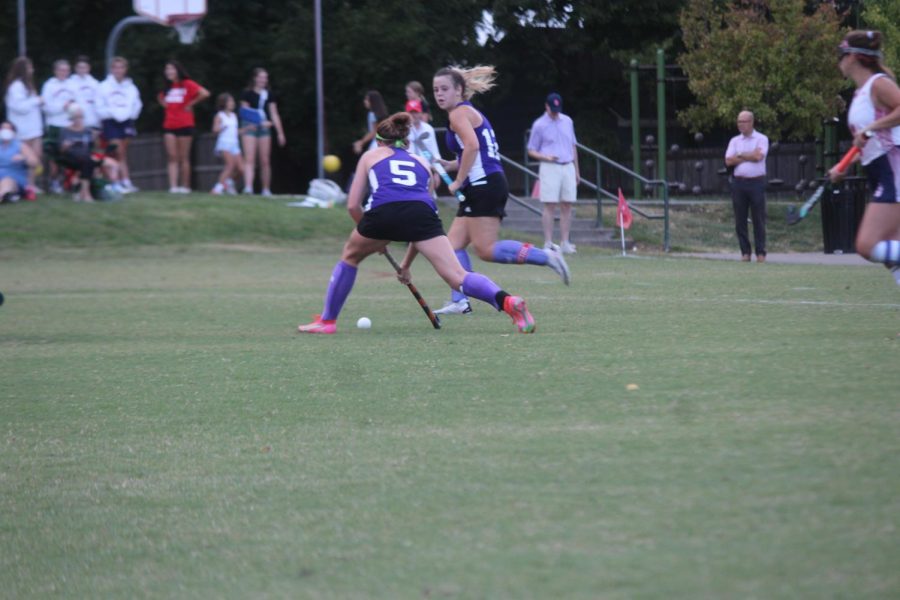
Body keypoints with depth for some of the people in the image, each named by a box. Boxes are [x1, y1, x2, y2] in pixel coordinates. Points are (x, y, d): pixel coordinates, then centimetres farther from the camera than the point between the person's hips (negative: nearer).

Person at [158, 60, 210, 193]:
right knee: (172, 156, -4)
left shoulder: (187, 84, -7)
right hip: (169, 126, 5)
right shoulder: (168, 87, 13)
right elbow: (161, 97, 34)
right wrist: (164, 103, 13)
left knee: (184, 157, 1)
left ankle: (185, 186, 8)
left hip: (185, 125, -5)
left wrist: (191, 103, -12)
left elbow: (205, 93, -19)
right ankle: (173, 186, -10)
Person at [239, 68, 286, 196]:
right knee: (249, 159, -14)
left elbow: (274, 114, 11)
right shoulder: (247, 94, 0)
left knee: (265, 161, 5)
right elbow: (244, 112, -2)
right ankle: (248, 187, -25)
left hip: (264, 128, 4)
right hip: (250, 127, -4)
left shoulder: (269, 95, 10)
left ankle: (266, 189, 14)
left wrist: (280, 132, 7)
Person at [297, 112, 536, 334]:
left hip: (382, 213, -1)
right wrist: (406, 264, 45)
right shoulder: (421, 162, 35)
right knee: (457, 277, -6)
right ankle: (507, 301, -29)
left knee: (350, 257, 29)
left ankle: (326, 321, 31)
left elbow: (353, 205, 24)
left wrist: (373, 236, 40)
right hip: (422, 212, 1)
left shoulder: (371, 156, 30)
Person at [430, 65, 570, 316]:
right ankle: (459, 301, -2)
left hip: (484, 186, -10)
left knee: (486, 249, -13)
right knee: (453, 244, 4)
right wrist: (451, 165, 13)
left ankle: (546, 256, -12)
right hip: (479, 189, 10)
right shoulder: (470, 112, 23)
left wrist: (458, 181, -17)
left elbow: (472, 145, -24)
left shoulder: (459, 112, -7)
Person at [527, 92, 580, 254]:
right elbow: (531, 151, 4)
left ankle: (565, 242, 6)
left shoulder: (567, 121, 13)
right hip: (549, 168, -4)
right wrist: (546, 157, -15)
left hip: (568, 167, 4)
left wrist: (576, 170, 19)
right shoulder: (539, 125, 0)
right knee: (549, 205, -7)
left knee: (567, 205, 2)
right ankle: (548, 243, -6)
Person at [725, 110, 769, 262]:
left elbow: (759, 156, -13)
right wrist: (750, 156, -4)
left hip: (756, 182, -3)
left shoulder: (761, 139, 4)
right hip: (738, 182, 3)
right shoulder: (735, 141, 13)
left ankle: (760, 253, 1)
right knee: (740, 220, 2)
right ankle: (745, 252, 9)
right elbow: (729, 161, 0)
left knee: (759, 219, -3)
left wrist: (740, 155, -3)